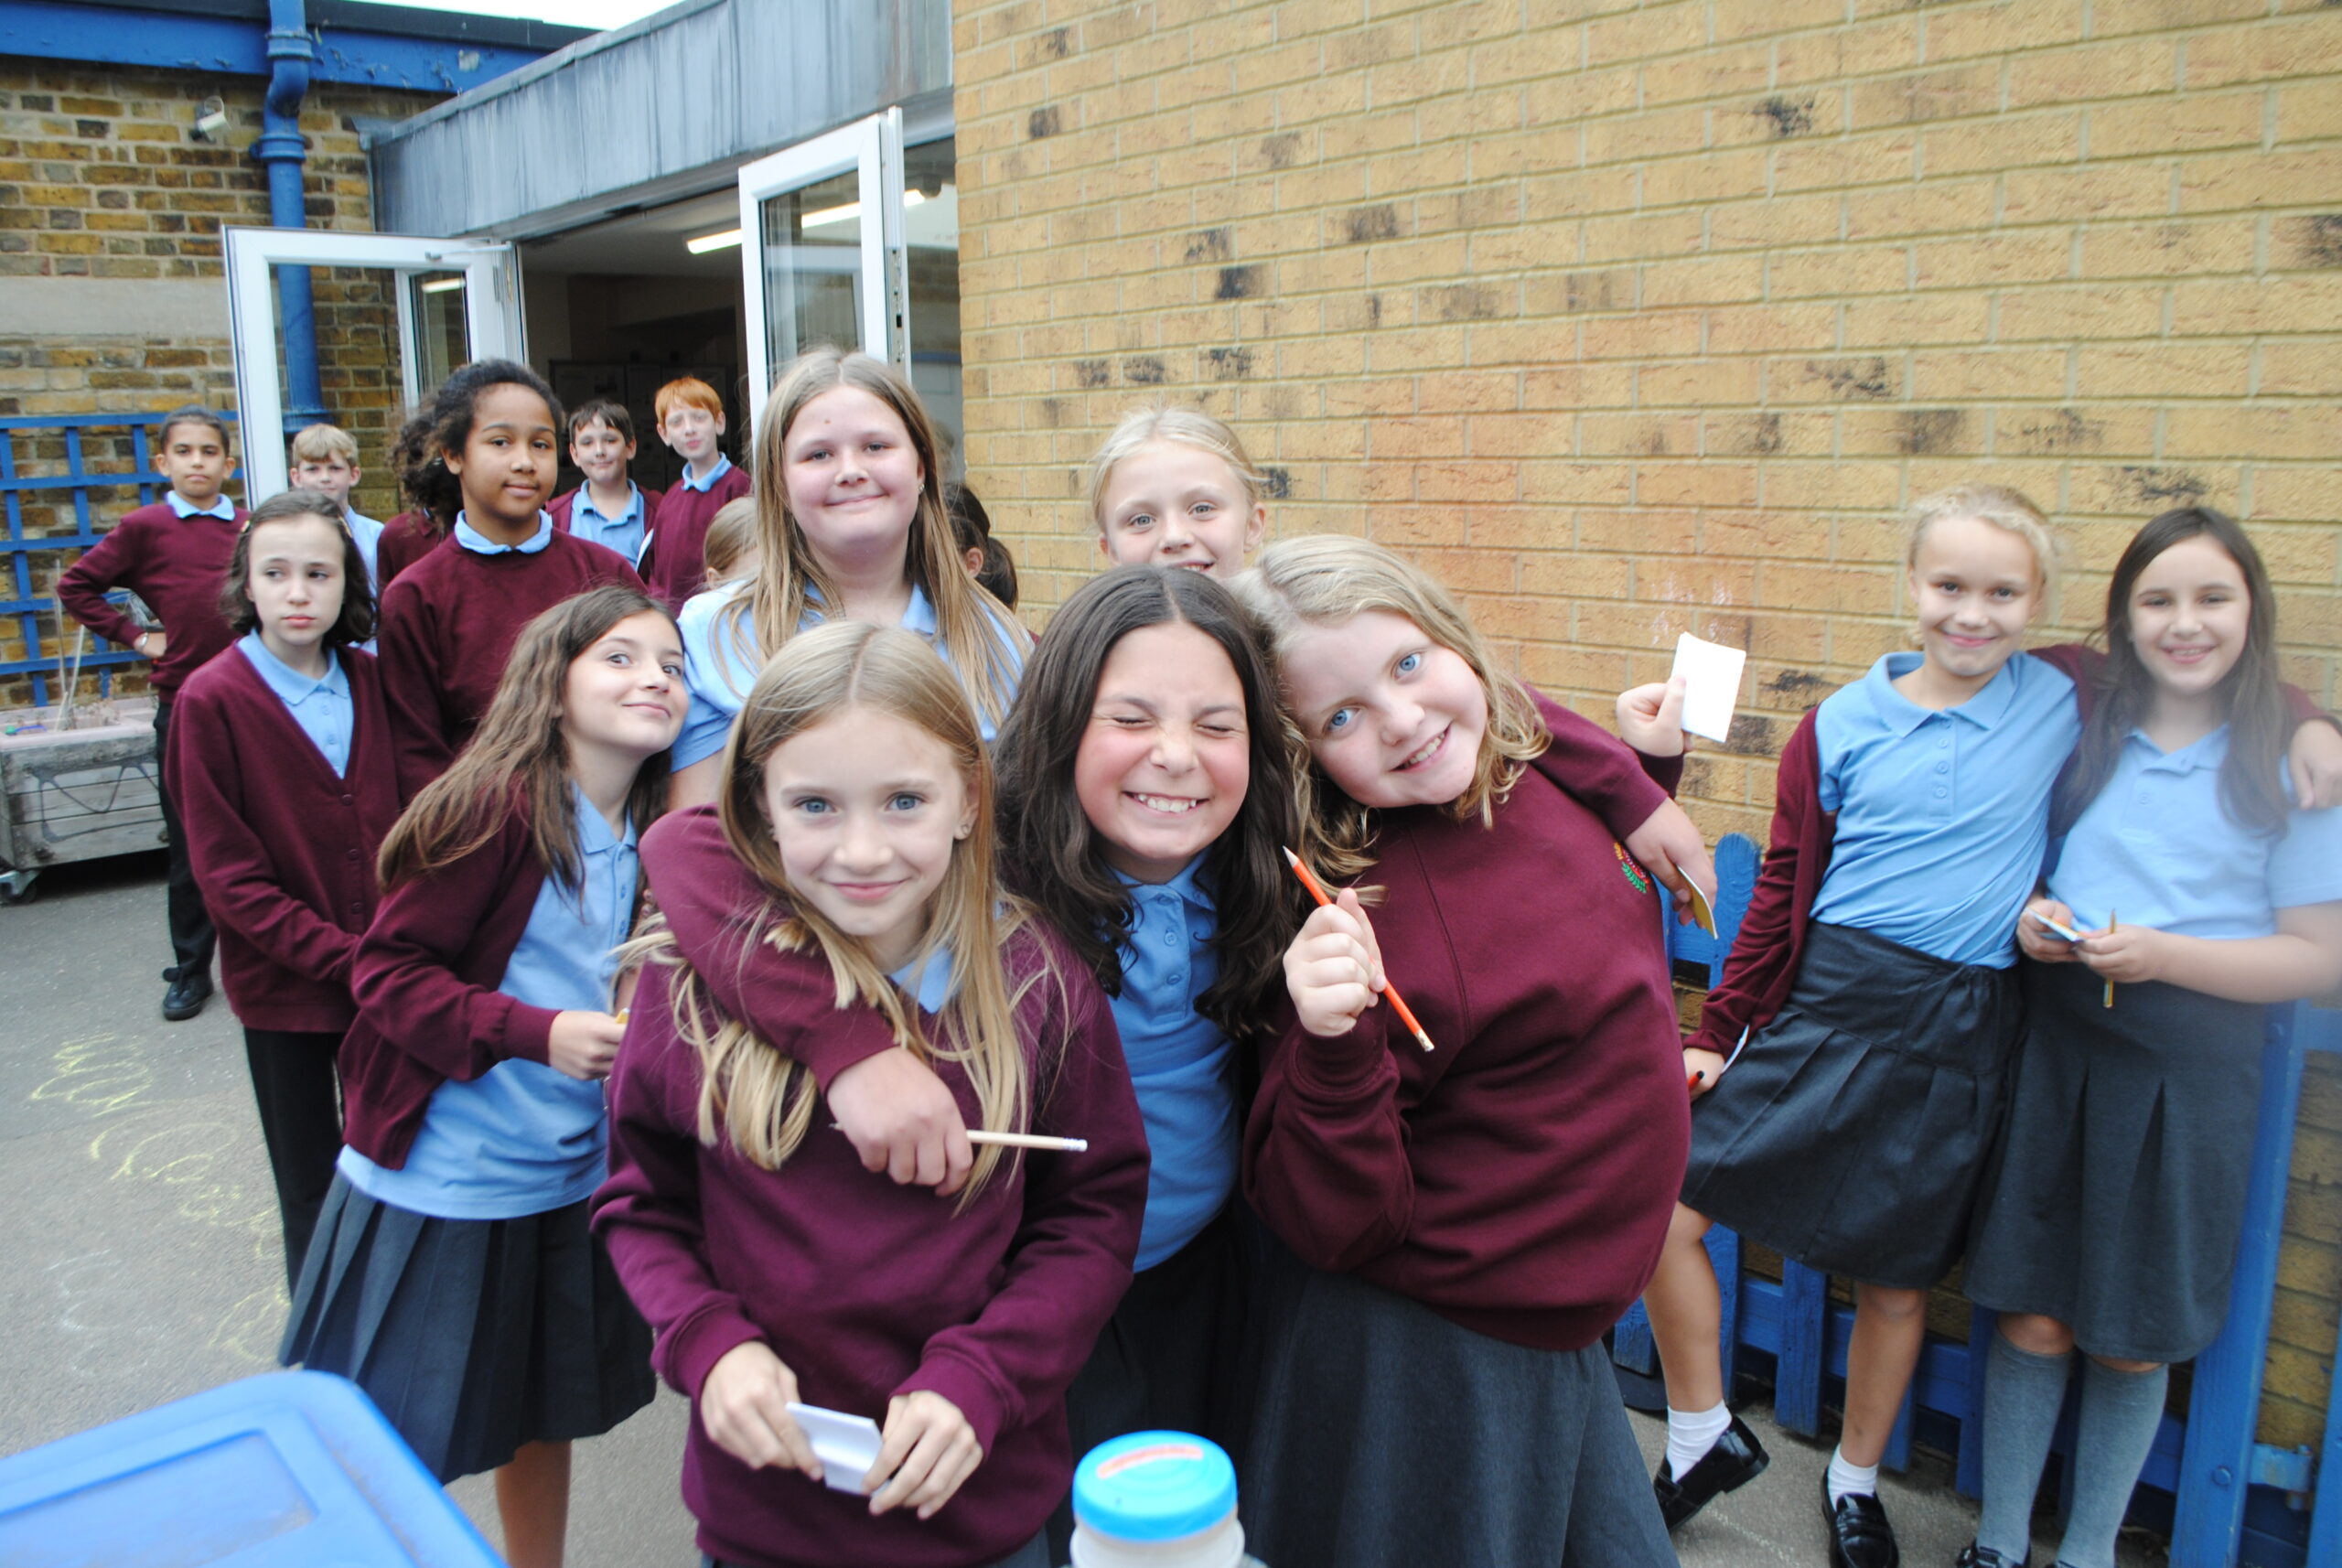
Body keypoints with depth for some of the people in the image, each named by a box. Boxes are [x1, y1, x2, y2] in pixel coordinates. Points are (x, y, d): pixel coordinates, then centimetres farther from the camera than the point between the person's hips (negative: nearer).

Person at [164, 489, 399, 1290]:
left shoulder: (368, 680, 1)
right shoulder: (211, 700, -12)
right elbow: (227, 875, -13)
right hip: (283, 985, -3)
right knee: (311, 1189, 13)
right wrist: (342, 955, -19)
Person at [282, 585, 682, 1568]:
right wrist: (539, 1034, -26)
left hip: (567, 1181, 6)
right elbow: (387, 968, -17)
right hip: (438, 1181, -6)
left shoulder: (652, 834, 0)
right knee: (396, 1454, 9)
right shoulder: (498, 806, -20)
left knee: (544, 1414, 22)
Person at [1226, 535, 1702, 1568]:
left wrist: (1642, 786, 4)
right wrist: (1334, 1049, -38)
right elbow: (1328, 1227, -24)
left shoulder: (1543, 747, -7)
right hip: (1424, 1364, -7)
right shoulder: (1368, 916, -28)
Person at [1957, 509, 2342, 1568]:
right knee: (2032, 1314, 6)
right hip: (2057, 1040, 2)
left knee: (2134, 1339, 10)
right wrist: (2031, 915, -6)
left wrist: (2163, 954, -19)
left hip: (2189, 1066, -2)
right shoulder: (2084, 734, 7)